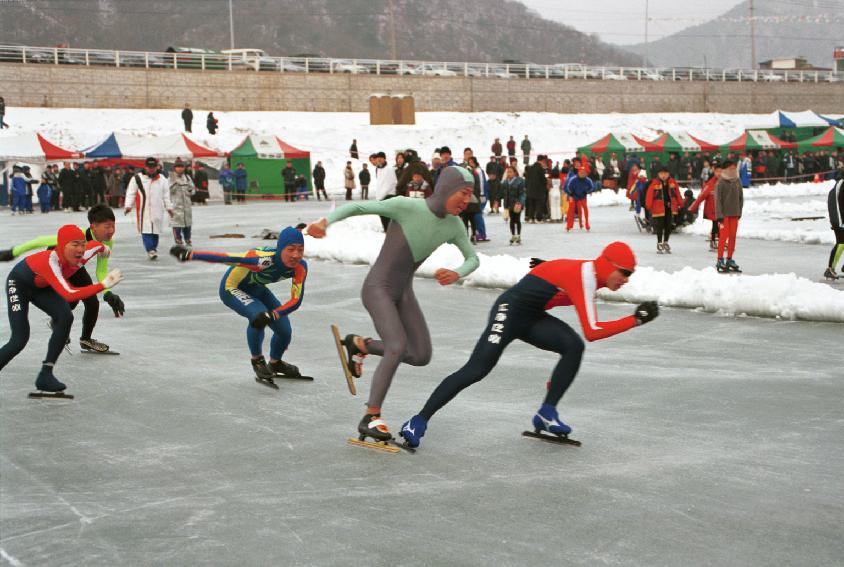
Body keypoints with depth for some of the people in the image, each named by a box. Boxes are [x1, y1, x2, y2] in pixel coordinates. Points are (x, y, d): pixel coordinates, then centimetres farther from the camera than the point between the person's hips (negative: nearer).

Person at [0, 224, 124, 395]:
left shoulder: (83, 255, -26)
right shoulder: (50, 260, -45)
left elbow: (97, 244, -1)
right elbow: (69, 295, -57)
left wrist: (104, 249, 21)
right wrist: (103, 285, -60)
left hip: (40, 287, 6)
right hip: (18, 283, -6)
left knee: (65, 318, -17)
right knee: (20, 340, -16)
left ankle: (45, 375, -9)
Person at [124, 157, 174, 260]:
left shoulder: (162, 179, 10)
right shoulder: (137, 178, 1)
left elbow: (166, 194, 14)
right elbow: (131, 193, 1)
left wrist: (169, 207, 11)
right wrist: (128, 205, -8)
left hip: (157, 210, 3)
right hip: (143, 210, -3)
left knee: (156, 230, 7)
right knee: (146, 231, -12)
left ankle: (154, 249, 18)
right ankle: (150, 250, -15)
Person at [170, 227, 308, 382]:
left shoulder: (300, 267, -26)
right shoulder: (264, 260, -43)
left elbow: (296, 300, -25)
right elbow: (224, 258, -41)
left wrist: (272, 315, -41)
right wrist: (189, 254, -37)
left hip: (257, 289, 6)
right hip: (232, 288, -6)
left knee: (284, 330, 3)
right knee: (258, 314, -32)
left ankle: (275, 363, 37)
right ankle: (257, 360, -3)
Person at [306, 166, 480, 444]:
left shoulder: (453, 224, -2)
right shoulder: (406, 206, -19)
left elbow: (473, 259, 9)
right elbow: (356, 208, -21)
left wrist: (456, 275, -14)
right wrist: (325, 221, -39)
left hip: (403, 293, 7)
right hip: (377, 289, -7)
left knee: (422, 357, 2)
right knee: (398, 349, -24)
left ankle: (359, 345, 20)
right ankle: (371, 418, -12)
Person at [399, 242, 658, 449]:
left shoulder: (589, 272, 6)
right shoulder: (584, 276, -22)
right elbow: (591, 332, -28)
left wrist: (547, 273, 0)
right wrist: (635, 320, -25)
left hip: (531, 318, 9)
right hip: (509, 311, -9)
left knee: (574, 346, -14)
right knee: (475, 371, -14)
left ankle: (546, 413, -8)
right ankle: (418, 422, -7)